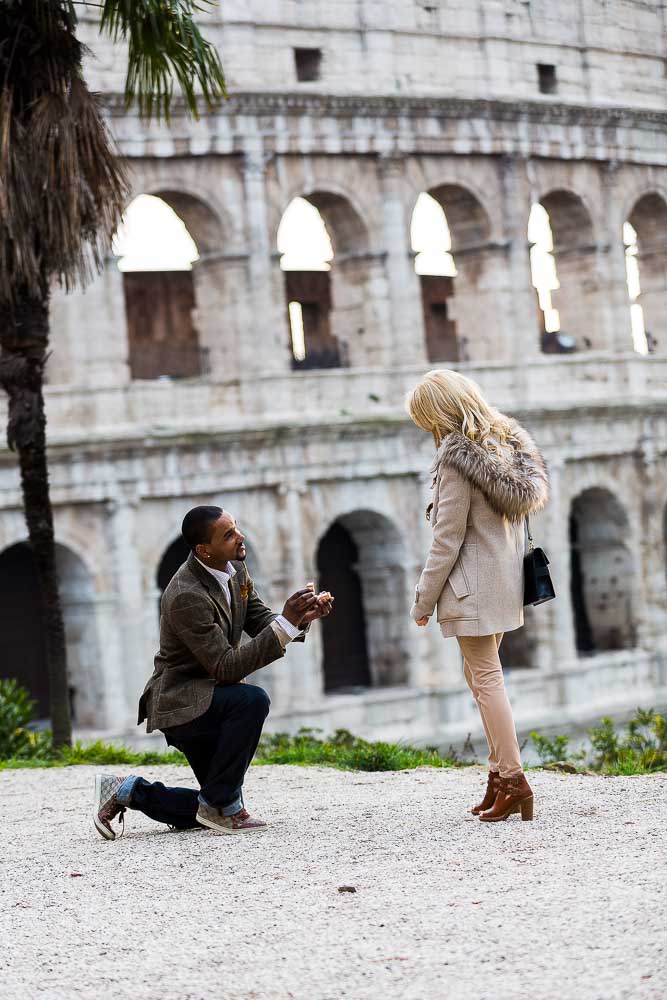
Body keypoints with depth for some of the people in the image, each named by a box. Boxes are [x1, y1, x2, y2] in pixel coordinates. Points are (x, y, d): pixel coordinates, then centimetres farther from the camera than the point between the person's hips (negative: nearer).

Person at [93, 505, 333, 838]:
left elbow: (261, 623, 6)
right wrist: (287, 623, -35)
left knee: (214, 810, 12)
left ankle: (128, 791, 23)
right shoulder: (186, 596, -27)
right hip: (179, 701, -9)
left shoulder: (236, 568, 0)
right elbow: (226, 667, -30)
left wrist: (301, 618, -17)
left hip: (206, 702, 9)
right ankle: (220, 802, -19)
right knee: (252, 700, -34)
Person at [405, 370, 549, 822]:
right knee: (482, 674, 16)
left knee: (485, 678, -4)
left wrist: (424, 600, -9)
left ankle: (513, 781, -6)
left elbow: (448, 540, -16)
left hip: (474, 587, -9)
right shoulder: (507, 443, 9)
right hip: (507, 580, 9)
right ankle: (501, 773, 17)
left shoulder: (457, 458, -18)